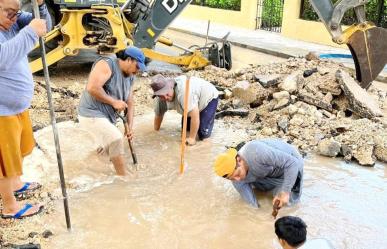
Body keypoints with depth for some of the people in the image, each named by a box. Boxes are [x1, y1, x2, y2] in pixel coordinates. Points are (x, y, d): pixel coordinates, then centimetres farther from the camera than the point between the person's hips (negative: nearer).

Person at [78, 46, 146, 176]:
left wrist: (130, 126, 0)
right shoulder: (107, 64, -19)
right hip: (92, 114, -9)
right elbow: (92, 88, -30)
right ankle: (124, 177, -15)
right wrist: (114, 102, -22)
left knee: (112, 150, 18)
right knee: (116, 138, -26)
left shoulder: (130, 76, 7)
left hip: (107, 116, 9)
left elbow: (130, 102, 10)